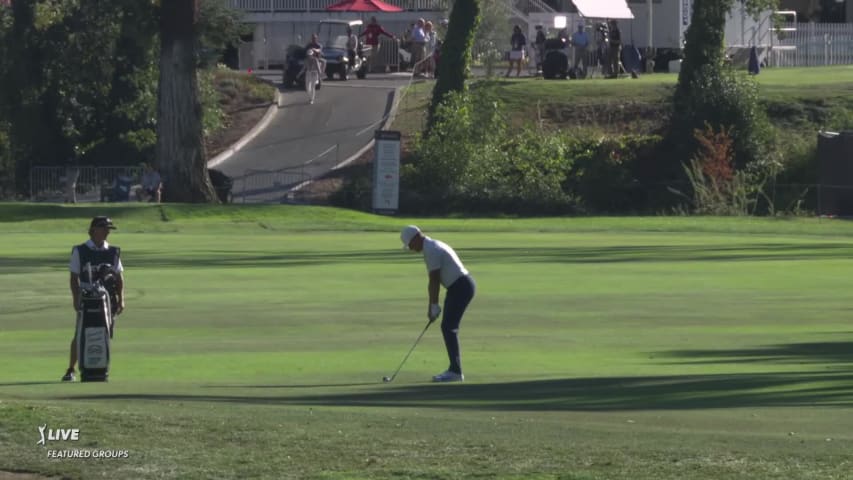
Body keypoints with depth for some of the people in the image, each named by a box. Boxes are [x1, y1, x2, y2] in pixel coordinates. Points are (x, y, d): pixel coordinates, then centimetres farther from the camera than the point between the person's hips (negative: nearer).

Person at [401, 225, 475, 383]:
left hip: (461, 287, -10)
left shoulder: (430, 250, -16)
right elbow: (434, 280, 18)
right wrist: (431, 306, 17)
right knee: (448, 327, 12)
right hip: (458, 287, 10)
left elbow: (434, 281, -17)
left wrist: (434, 306, -11)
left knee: (449, 328, -11)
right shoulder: (433, 246, 17)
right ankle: (454, 369, 14)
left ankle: (455, 371, -12)